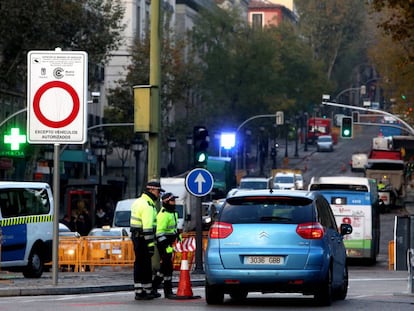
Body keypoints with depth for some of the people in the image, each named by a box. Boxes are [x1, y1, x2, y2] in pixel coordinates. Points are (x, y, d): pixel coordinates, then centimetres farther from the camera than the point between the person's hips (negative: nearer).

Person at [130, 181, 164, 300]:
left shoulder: (138, 202, 17)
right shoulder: (147, 205, -17)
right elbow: (148, 227, -22)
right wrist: (150, 243, -22)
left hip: (136, 236, 10)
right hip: (143, 238, -10)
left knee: (139, 264, 12)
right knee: (145, 265, -5)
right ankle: (141, 292, -3)